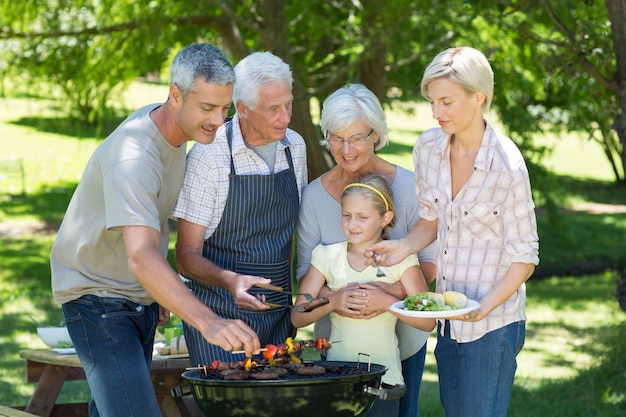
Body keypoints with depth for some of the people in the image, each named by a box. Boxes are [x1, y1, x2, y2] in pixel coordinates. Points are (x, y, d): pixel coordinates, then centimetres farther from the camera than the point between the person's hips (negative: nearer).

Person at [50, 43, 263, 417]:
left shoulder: (173, 126, 0)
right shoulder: (133, 157, -30)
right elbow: (140, 257, -43)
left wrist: (162, 290, 16)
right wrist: (208, 322, -53)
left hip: (141, 296, 9)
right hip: (99, 297, -9)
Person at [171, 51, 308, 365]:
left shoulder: (295, 147, 6)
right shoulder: (207, 156, -13)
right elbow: (187, 256, -12)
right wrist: (229, 280, -31)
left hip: (277, 313, 5)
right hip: (218, 313, -5)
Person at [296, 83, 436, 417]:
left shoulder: (407, 186, -8)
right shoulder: (314, 195, -4)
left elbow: (429, 263, -6)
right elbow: (305, 271, 0)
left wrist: (389, 292, -25)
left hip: (402, 338, -1)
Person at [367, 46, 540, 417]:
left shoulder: (507, 166, -19)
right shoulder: (428, 147, -2)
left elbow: (524, 257, -12)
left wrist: (483, 307, -23)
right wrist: (405, 246, -6)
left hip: (492, 324, -6)